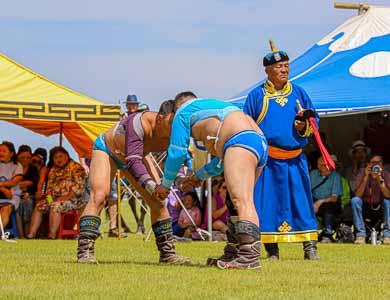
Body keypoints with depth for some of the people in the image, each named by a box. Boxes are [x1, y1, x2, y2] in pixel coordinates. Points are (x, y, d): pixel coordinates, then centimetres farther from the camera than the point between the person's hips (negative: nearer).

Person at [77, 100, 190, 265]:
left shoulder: (174, 134, -24)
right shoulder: (140, 123, -43)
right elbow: (133, 161, -49)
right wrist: (150, 185, -62)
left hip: (132, 155, 6)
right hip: (106, 149, -6)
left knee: (158, 201, -1)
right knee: (99, 196, -26)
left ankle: (167, 253, 9)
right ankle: (85, 251, -28)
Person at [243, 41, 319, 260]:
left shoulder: (298, 93, 12)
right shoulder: (257, 96, 5)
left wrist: (304, 126, -7)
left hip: (295, 159, 2)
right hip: (267, 159, -2)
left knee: (301, 200, 0)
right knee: (268, 201, -3)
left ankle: (310, 246, 3)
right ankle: (272, 249, 5)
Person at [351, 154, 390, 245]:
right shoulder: (362, 174, -13)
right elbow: (358, 195, -25)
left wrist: (379, 179, -36)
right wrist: (366, 177, -32)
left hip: (380, 207, 0)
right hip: (365, 205, 0)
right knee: (355, 200, -29)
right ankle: (361, 235, -26)